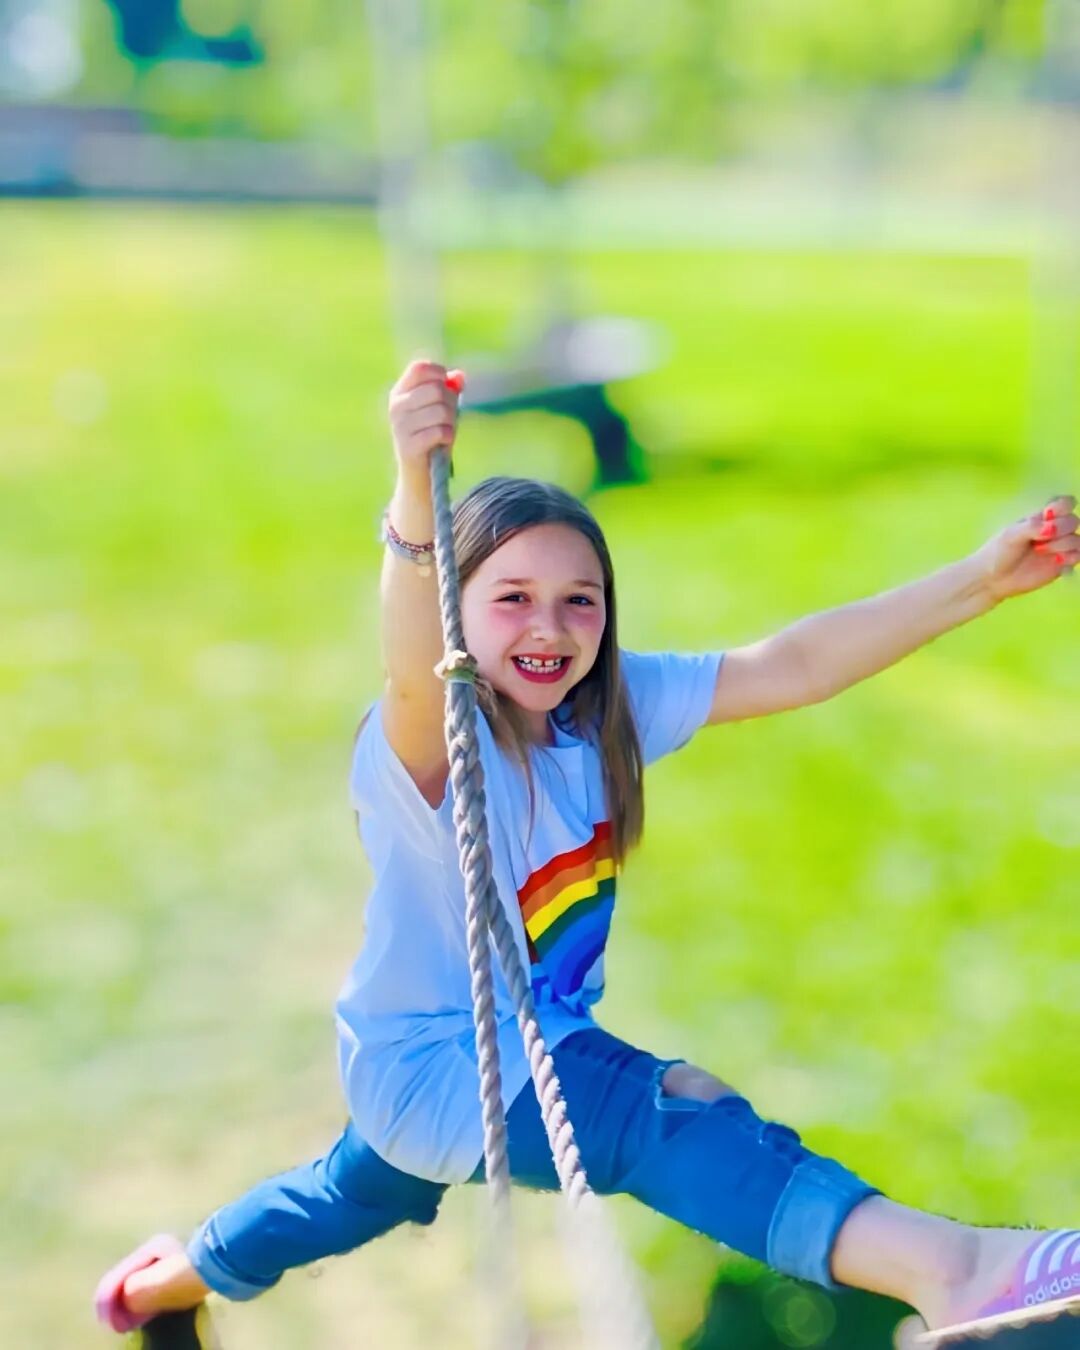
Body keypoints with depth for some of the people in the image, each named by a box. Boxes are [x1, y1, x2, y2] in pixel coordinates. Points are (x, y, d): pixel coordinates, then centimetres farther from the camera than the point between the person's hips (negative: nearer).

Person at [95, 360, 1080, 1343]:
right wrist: (414, 489, -74)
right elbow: (414, 674, -54)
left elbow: (787, 668, -18)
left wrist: (979, 582, -27)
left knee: (354, 1195, 33)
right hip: (436, 1065, -8)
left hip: (543, 1035, 8)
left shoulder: (609, 708, -10)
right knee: (685, 1126, -31)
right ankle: (949, 1270, -46)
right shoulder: (430, 742, -29)